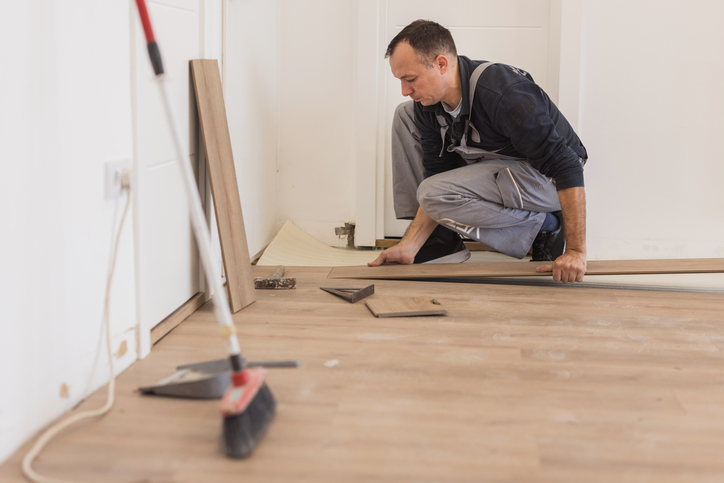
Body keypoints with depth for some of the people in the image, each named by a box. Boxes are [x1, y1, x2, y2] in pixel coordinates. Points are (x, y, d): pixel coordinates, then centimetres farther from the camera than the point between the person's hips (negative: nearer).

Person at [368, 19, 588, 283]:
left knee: (433, 194, -27)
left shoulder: (504, 94, -33)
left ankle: (544, 227, -8)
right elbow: (438, 175, -3)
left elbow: (567, 166, -32)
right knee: (405, 116, 1)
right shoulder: (427, 104, -9)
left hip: (546, 179, -8)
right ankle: (441, 239, 0)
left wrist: (576, 251, -34)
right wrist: (409, 245, -13)